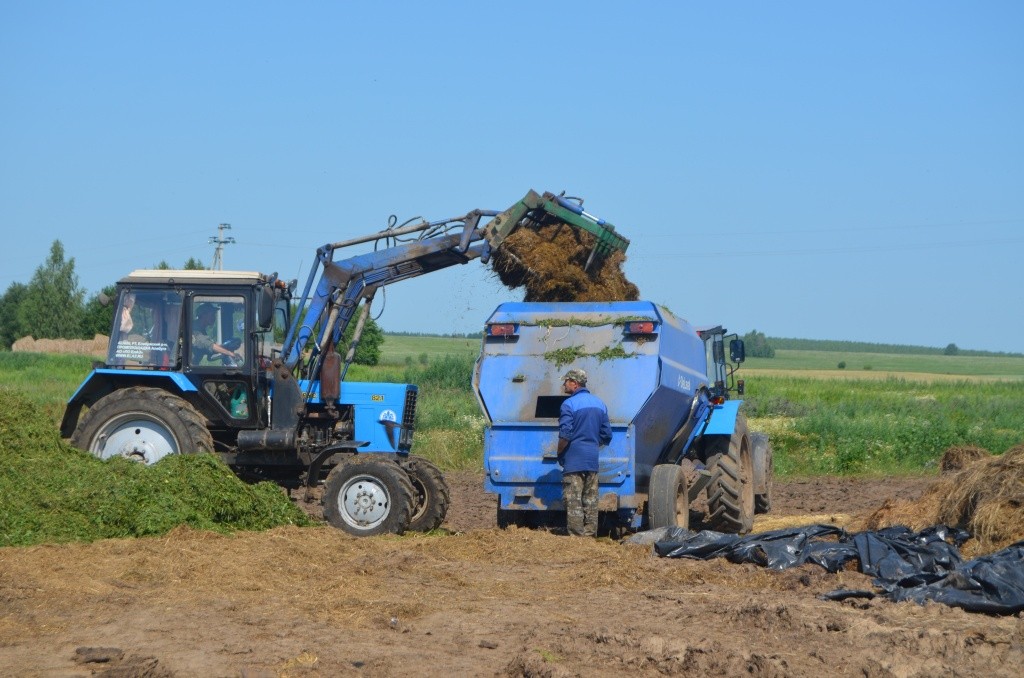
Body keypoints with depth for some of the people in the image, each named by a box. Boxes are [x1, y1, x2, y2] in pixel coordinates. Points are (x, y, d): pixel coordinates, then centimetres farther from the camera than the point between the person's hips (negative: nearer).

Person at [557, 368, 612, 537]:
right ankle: (590, 534, 11)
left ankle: (577, 536, -8)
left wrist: (559, 454, -2)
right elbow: (607, 435, 13)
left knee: (573, 502, -5)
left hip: (573, 460, -7)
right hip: (593, 460, 7)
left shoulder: (569, 404, -10)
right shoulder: (599, 404, 12)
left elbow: (565, 435, -17)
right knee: (591, 501, 10)